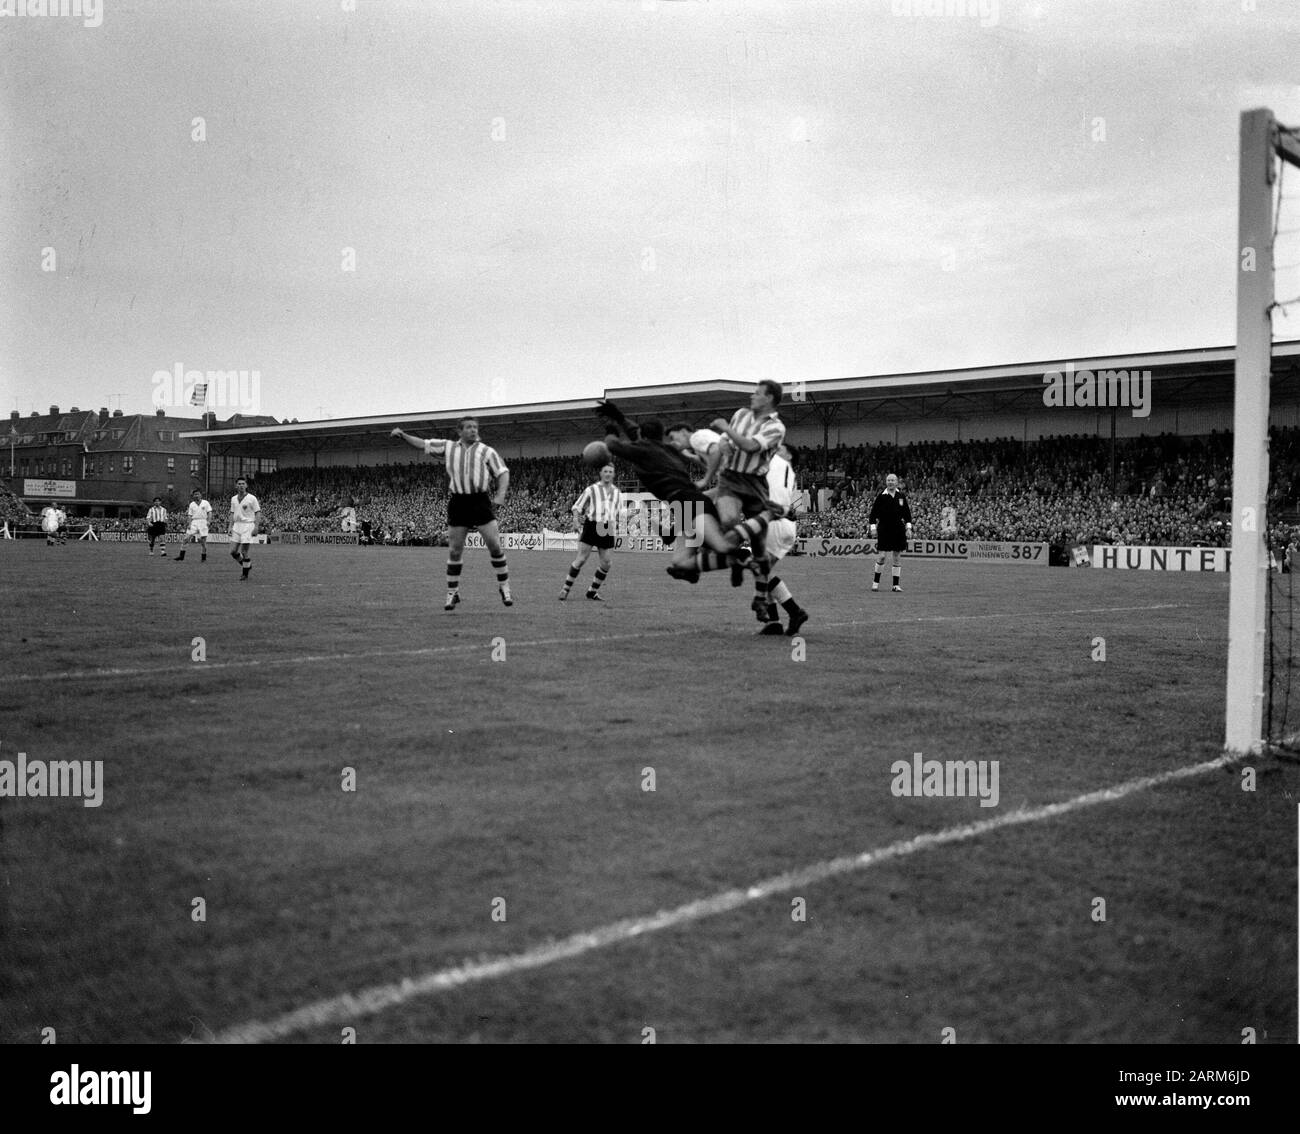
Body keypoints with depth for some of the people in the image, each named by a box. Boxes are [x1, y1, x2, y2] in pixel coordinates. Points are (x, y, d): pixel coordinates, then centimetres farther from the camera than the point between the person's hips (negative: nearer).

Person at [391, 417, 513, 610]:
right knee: (454, 551, 2)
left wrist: (500, 494, -12)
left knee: (495, 546, -8)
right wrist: (403, 435, 1)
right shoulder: (448, 448, 11)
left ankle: (504, 587, 7)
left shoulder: (487, 451, 5)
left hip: (481, 501, -1)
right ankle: (452, 594, 13)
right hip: (458, 503, 2)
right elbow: (422, 444, 15)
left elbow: (503, 473, 4)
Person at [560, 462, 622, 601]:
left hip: (607, 530, 4)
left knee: (607, 563, 0)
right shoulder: (591, 489, 4)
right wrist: (576, 517, -14)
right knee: (581, 559, -10)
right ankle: (566, 589, 2)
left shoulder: (617, 493, 16)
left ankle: (592, 592, 14)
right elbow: (577, 506, 5)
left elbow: (619, 513, 25)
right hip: (591, 527, -4)